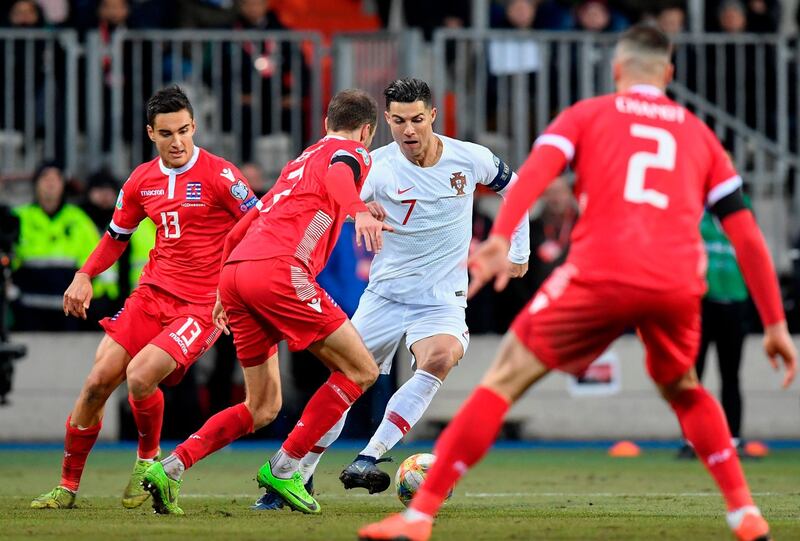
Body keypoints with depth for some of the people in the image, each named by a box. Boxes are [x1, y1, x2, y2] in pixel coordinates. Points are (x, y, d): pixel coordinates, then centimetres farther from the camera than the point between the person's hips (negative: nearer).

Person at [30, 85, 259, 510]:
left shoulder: (218, 175, -11)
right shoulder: (142, 180, 7)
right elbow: (117, 235, 22)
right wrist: (84, 276, 9)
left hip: (201, 305, -5)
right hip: (152, 294, 5)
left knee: (140, 376, -24)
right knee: (97, 383, -3)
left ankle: (148, 460, 6)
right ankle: (67, 487, 11)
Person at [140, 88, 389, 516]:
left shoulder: (298, 162, 34)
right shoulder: (352, 153, 10)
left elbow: (241, 228, 35)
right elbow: (337, 176, -16)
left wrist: (227, 292, 41)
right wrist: (359, 211, -36)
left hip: (234, 272, 8)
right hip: (279, 270, -8)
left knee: (262, 407, 15)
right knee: (360, 371, 1)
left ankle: (171, 467, 2)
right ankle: (283, 469, -3)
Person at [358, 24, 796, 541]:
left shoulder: (587, 115, 18)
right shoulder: (700, 134, 25)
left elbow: (535, 170, -3)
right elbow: (749, 238, 20)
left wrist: (500, 238, -18)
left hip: (601, 274, -3)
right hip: (680, 281, 3)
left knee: (506, 377, 5)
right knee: (683, 390, 31)